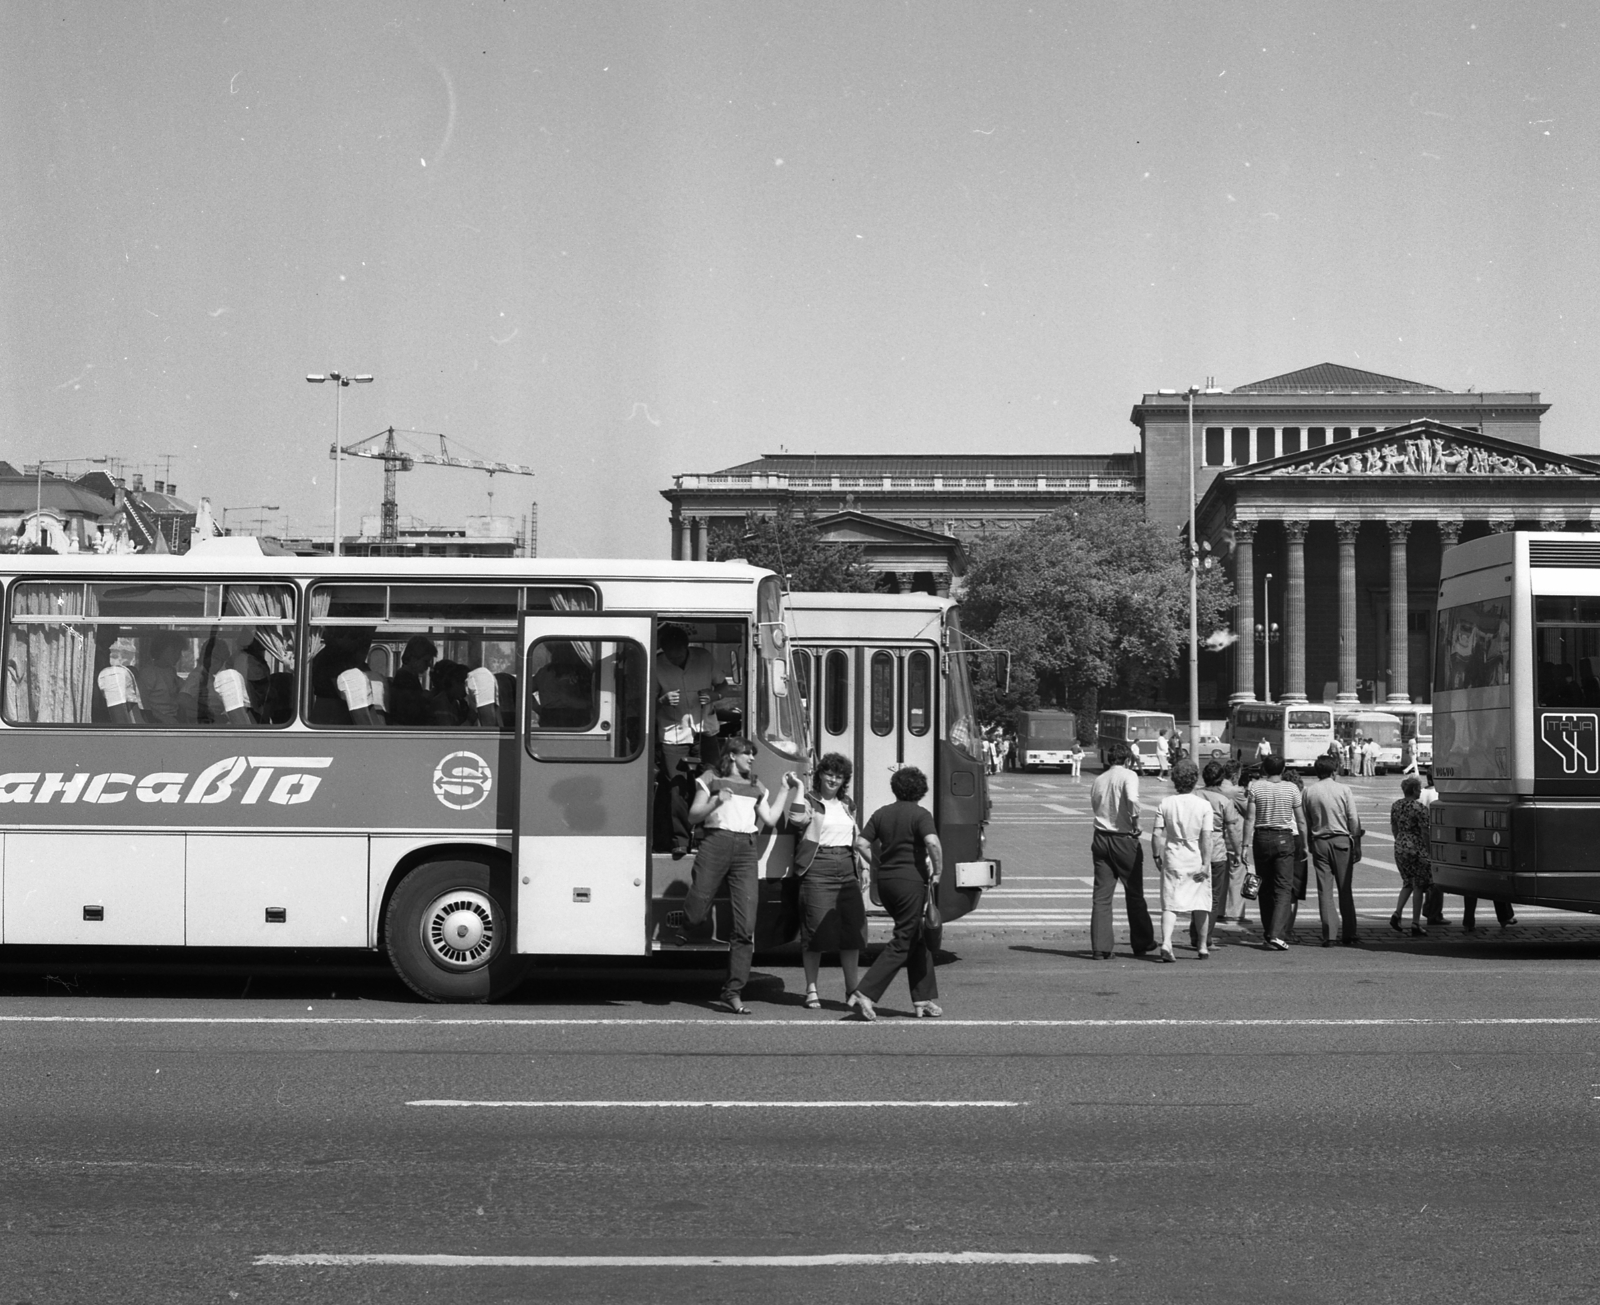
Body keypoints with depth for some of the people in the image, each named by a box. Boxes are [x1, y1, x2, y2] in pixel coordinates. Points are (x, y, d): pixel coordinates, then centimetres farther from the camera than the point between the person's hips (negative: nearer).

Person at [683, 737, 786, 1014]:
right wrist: (715, 802, -11)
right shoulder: (711, 781, 13)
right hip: (716, 843, -3)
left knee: (746, 925, -7)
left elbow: (769, 819, 12)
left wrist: (787, 790, 15)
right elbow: (693, 817, 6)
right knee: (695, 917, -12)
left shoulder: (756, 788, 24)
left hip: (746, 850, 3)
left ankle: (733, 991, -3)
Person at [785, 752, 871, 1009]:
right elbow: (797, 820, -21)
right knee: (817, 929, -5)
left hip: (846, 869, 6)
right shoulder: (809, 801, 1)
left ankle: (853, 986, 15)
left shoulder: (847, 805, 19)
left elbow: (858, 838, 25)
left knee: (852, 927, 5)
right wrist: (798, 788, -15)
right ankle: (811, 990, 2)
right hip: (818, 870, -6)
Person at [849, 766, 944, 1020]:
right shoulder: (921, 815, -8)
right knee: (902, 944, -2)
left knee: (917, 940, 16)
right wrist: (938, 873, -15)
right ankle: (865, 994, -11)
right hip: (911, 882, -7)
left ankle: (925, 1000, 15)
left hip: (886, 881, 7)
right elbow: (932, 842, -25)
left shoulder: (882, 814, 9)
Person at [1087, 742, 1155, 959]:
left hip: (1101, 838, 4)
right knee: (1134, 894, 10)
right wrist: (1135, 822, -14)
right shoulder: (1128, 776, -9)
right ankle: (1142, 943, 20)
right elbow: (1132, 799, -26)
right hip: (1124, 839, -4)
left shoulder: (1098, 780, 9)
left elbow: (1094, 807, 14)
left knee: (1101, 896, 3)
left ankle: (1100, 948, -3)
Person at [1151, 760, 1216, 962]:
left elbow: (1156, 834, -4)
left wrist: (1156, 856, 8)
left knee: (1170, 903, 1)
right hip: (1196, 858, -1)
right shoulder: (1203, 805, -6)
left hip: (1172, 857, 1)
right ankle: (1202, 946, 21)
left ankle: (1166, 941, -20)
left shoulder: (1165, 803, -2)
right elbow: (1206, 837, -10)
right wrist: (1205, 864, -9)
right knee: (1200, 903, 13)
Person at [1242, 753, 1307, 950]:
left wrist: (1246, 844, -3)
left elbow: (1250, 819, -5)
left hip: (1261, 838, 1)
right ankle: (1277, 934, -17)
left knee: (1266, 887, 13)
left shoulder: (1255, 787, -2)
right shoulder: (1291, 789, -1)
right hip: (1284, 838, -1)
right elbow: (1301, 820, 2)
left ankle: (1269, 933, 20)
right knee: (1284, 887, -3)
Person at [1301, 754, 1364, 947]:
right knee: (1345, 889, 6)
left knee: (1324, 889, 2)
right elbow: (1354, 819, -4)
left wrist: (1308, 843, 11)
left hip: (1319, 842, 1)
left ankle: (1329, 934, -3)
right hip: (1342, 840, -1)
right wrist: (1355, 840, 5)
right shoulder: (1344, 789, -4)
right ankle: (1348, 934, 7)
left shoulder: (1308, 791, 1)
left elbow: (1304, 821, 4)